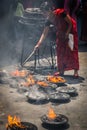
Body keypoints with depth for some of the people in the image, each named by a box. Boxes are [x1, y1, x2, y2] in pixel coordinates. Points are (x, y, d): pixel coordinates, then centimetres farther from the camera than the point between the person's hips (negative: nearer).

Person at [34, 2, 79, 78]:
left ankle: (76, 71, -7)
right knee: (60, 51, 4)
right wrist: (38, 44, -18)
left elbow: (70, 23, -19)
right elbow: (44, 33, -11)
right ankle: (61, 70, 13)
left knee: (72, 51, -9)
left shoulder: (60, 12, -30)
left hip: (71, 30, -6)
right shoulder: (49, 20, -13)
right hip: (61, 33, 6)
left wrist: (67, 33, -23)